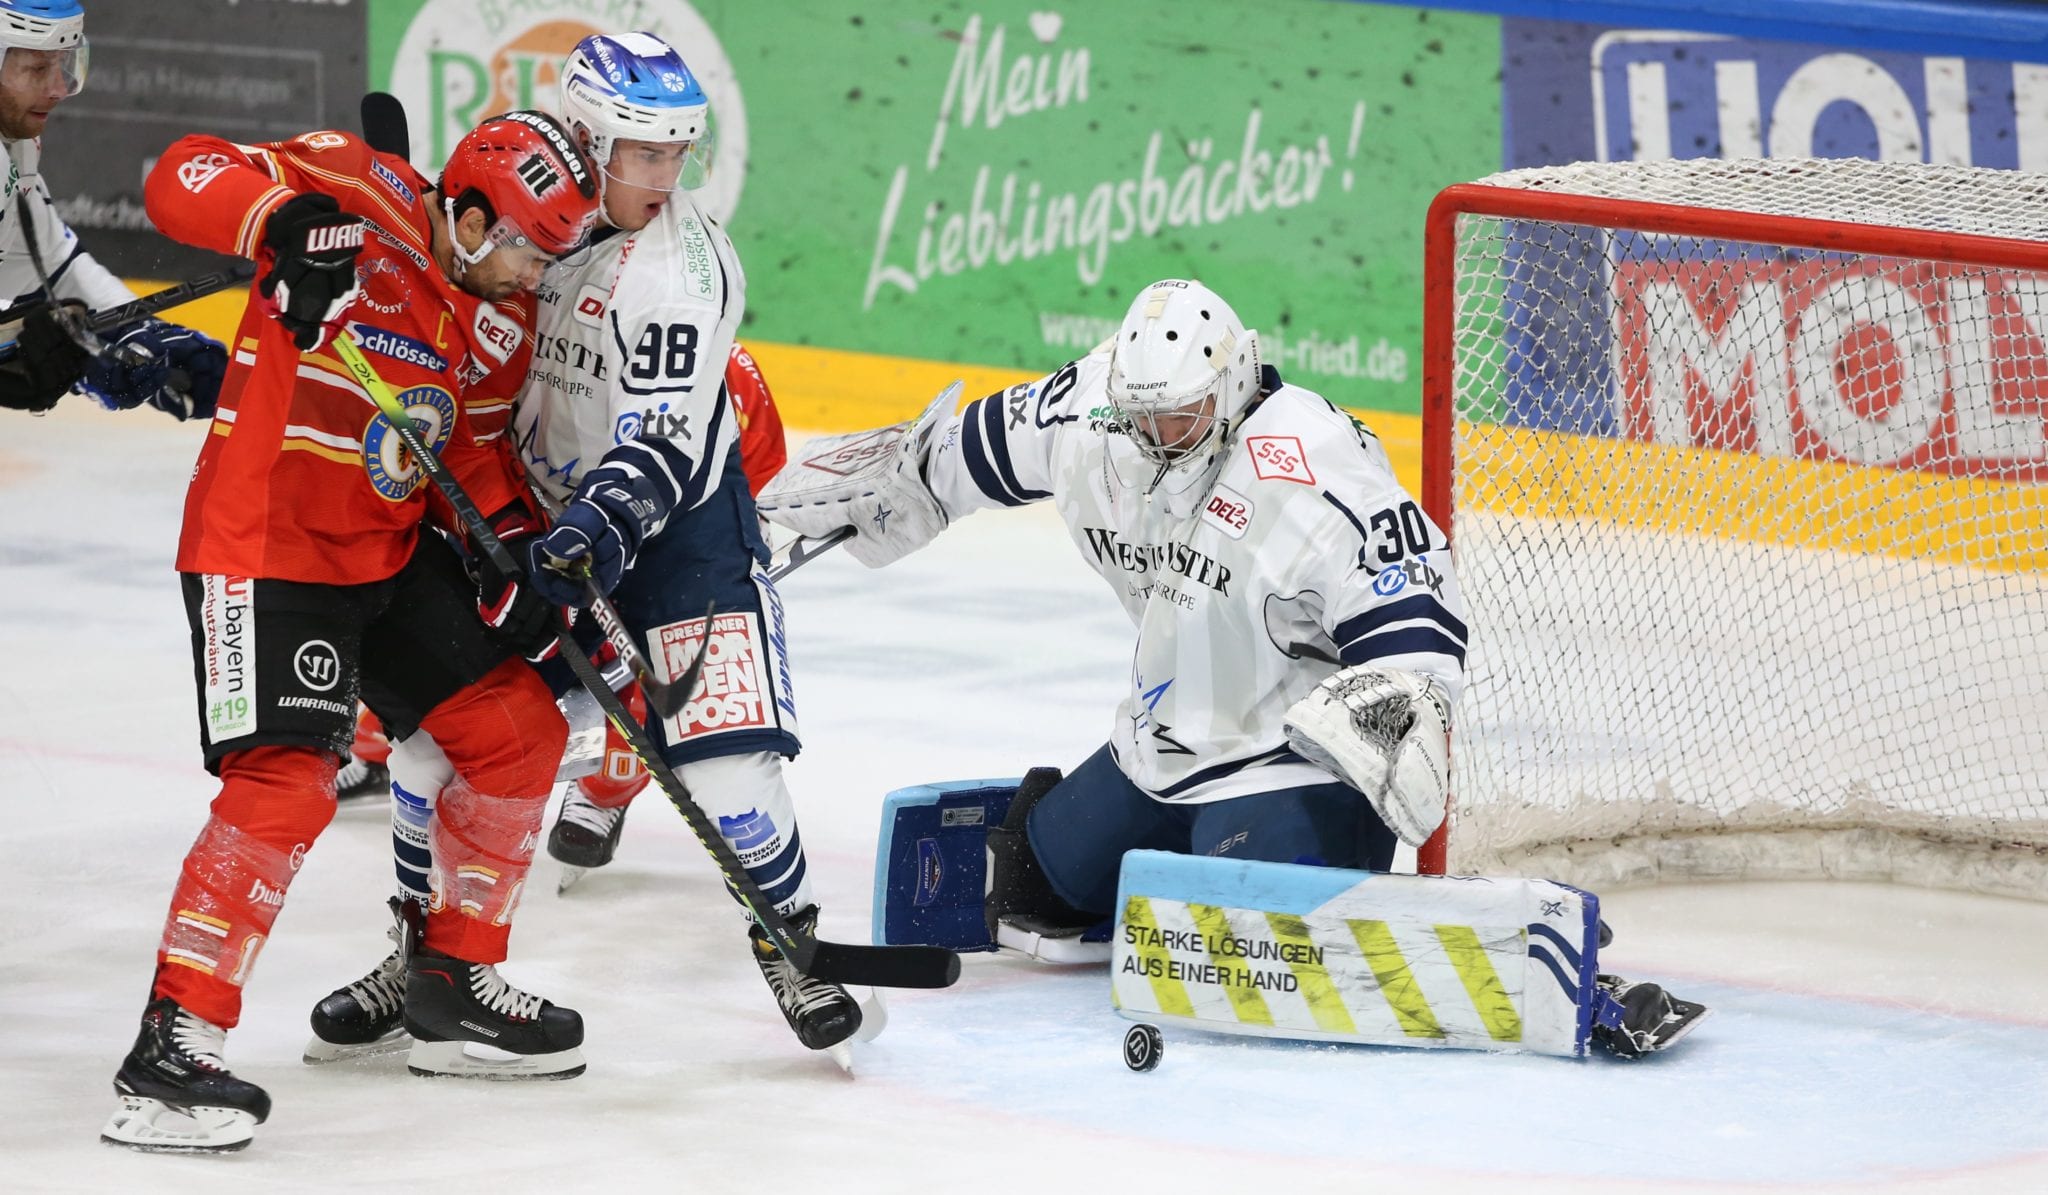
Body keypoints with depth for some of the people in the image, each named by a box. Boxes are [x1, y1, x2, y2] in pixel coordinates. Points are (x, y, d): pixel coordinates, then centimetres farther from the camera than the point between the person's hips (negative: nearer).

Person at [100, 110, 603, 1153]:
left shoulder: (502, 323, 8)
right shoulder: (364, 199, -16)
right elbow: (183, 178, -21)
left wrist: (512, 552, 3)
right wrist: (286, 224, -38)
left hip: (393, 552, 9)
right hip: (266, 548, -9)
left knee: (518, 733, 13)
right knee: (286, 784, -21)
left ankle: (455, 985, 28)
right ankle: (172, 1047, -16)